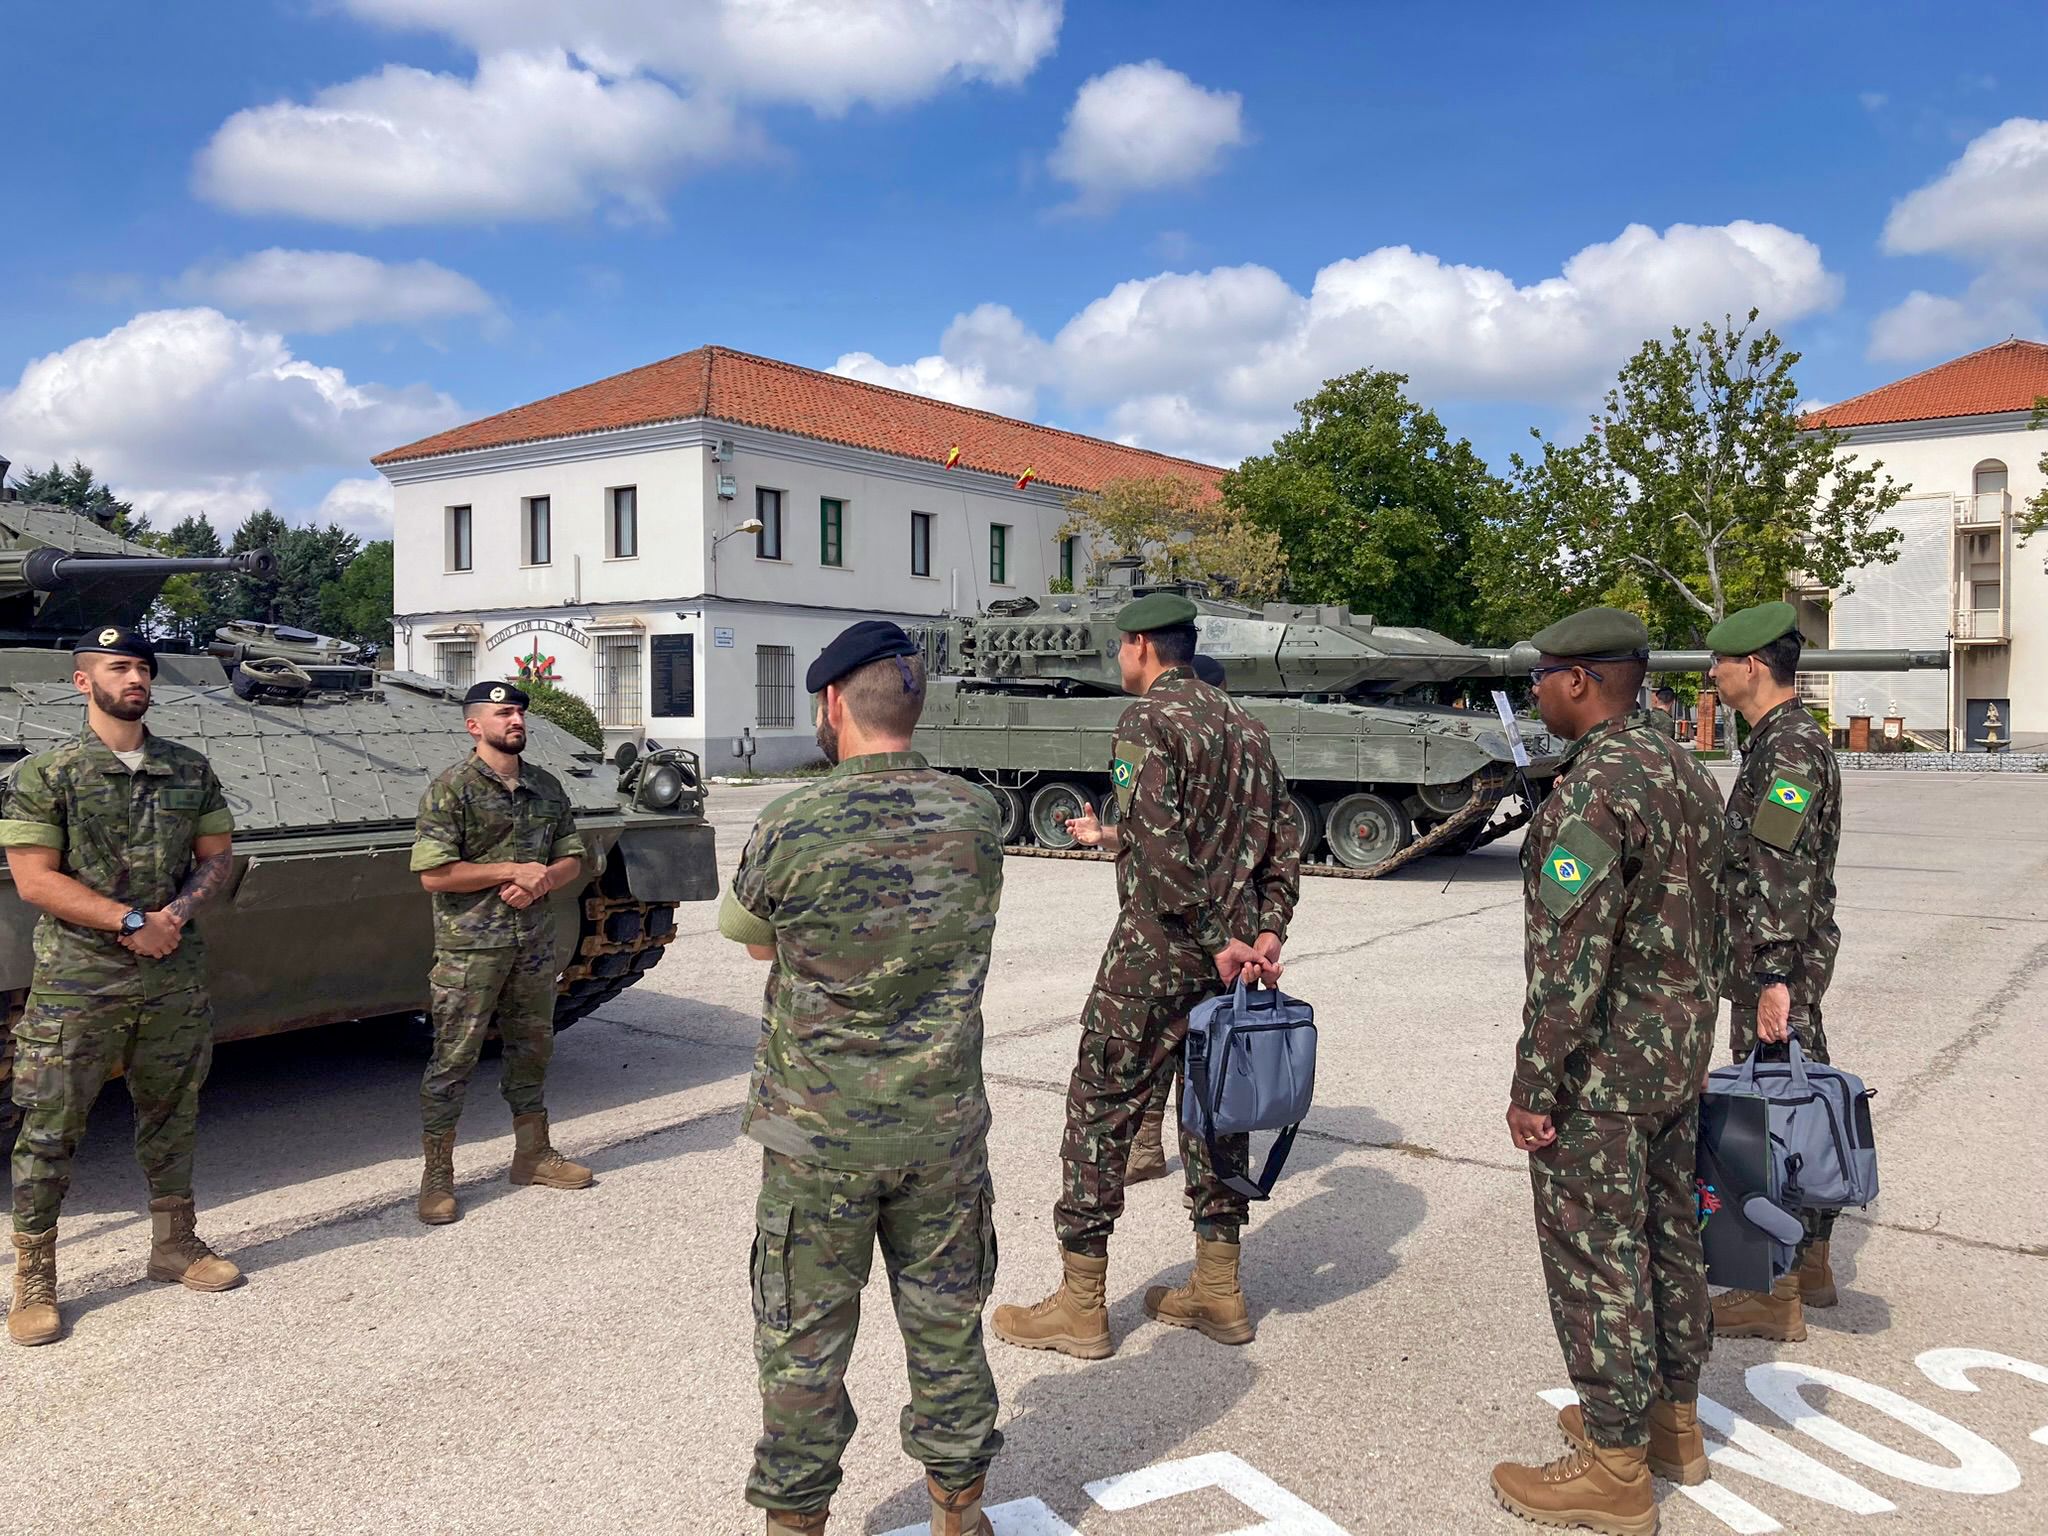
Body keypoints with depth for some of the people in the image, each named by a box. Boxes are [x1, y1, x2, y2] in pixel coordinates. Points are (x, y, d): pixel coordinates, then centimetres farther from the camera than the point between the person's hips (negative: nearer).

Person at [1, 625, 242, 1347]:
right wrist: (131, 921, -15)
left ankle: (174, 1245, 28)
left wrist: (176, 912, -9)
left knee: (171, 1117, 14)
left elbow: (218, 858, 10)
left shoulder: (190, 769, 7)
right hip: (77, 982, -4)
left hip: (174, 978, 4)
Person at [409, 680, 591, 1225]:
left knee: (532, 1050, 15)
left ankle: (533, 1155, 29)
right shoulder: (451, 788, -9)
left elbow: (572, 859, 12)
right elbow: (433, 874, -15)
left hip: (534, 944, 6)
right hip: (470, 946, -6)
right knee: (453, 1060, 0)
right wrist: (512, 872, -15)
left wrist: (541, 881, -9)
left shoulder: (547, 786, 9)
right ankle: (437, 1176, 11)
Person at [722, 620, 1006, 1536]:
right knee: (946, 1328, 18)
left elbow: (751, 942, 1)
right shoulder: (977, 819, -5)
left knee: (804, 1347, 13)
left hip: (817, 1139, -3)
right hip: (943, 1132, 3)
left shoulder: (792, 829, -16)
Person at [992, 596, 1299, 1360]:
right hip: (1231, 956, 8)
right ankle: (1218, 1293, 24)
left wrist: (1215, 942, -16)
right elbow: (1284, 839, 11)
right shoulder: (1243, 724, 14)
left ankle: (1080, 1306, 8)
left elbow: (1161, 851, -21)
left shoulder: (1147, 723, -11)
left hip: (1156, 954, -8)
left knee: (1101, 1112, 2)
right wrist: (1267, 931, 3)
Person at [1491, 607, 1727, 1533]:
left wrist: (1534, 1087, -18)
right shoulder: (1686, 773, 8)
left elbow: (1569, 960, -25)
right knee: (1668, 1238, 19)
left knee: (1596, 1258, 1)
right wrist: (1688, 1037, 22)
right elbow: (1711, 927, 15)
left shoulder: (1592, 792, -23)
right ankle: (1672, 1423, 34)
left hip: (1601, 1071, -10)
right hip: (1679, 1058, 10)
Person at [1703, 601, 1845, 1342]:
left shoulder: (1789, 747, -18)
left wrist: (1772, 977, -28)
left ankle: (1775, 1295, 5)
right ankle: (1810, 1261, 29)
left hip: (1776, 964, -10)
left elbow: (1780, 874, -25)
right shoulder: (1792, 738, 14)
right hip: (1794, 958, 10)